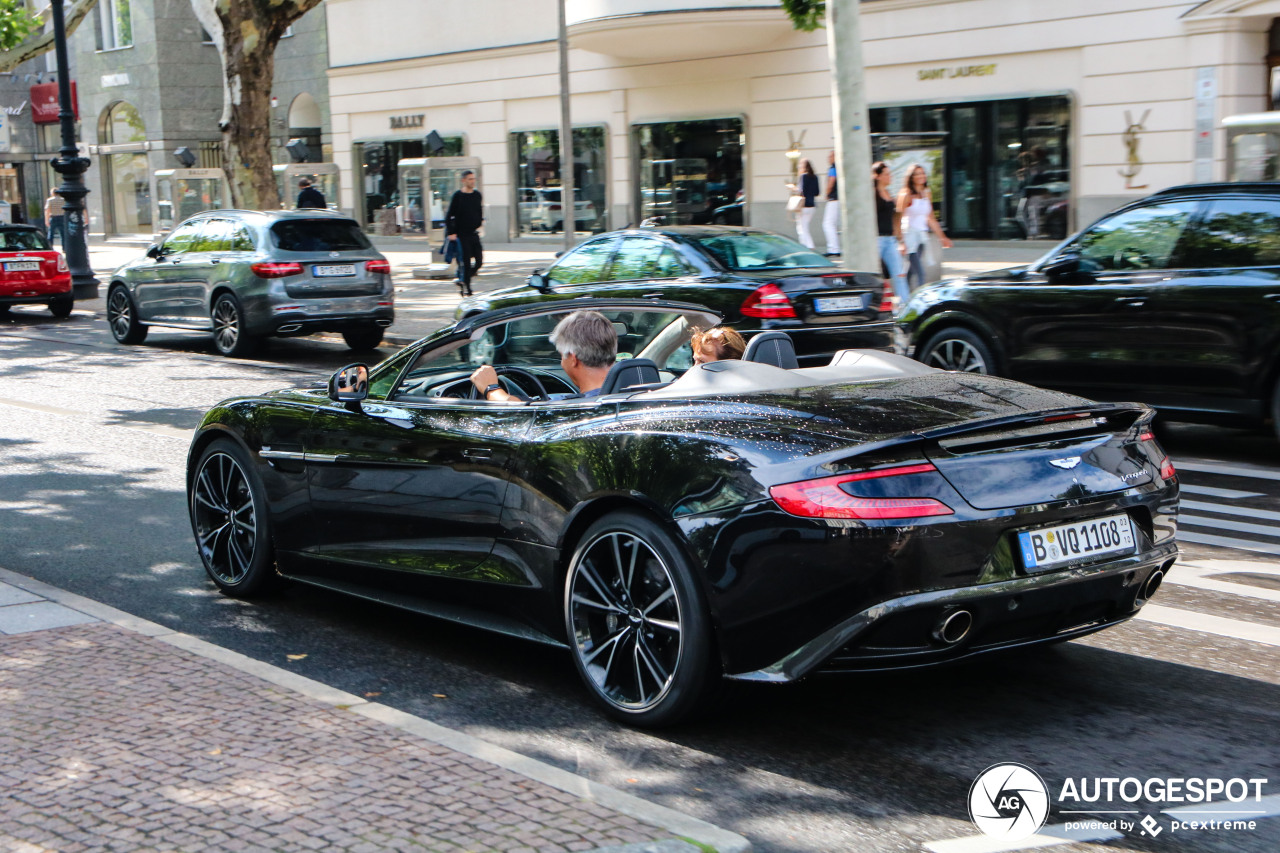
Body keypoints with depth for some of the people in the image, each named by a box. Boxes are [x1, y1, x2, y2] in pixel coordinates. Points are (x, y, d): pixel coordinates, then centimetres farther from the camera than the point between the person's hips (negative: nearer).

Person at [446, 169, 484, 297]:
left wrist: (480, 225, 11)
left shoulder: (477, 195, 9)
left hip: (474, 234, 5)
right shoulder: (457, 196, -6)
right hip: (462, 235, -5)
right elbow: (449, 216, -5)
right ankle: (467, 290, 2)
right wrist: (451, 233, -11)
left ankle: (462, 280, 20)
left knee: (479, 260, 0)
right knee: (465, 262, -6)